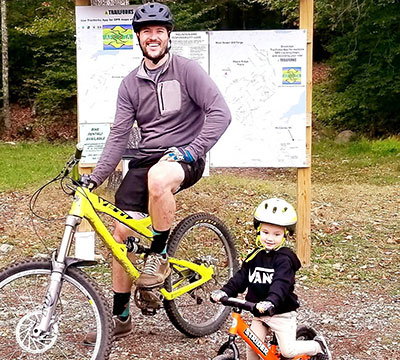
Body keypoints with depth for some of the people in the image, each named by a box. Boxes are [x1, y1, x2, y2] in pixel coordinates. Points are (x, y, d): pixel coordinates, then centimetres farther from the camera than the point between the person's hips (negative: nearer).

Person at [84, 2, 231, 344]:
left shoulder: (187, 70, -7)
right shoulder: (130, 84, 7)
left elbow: (220, 113, -13)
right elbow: (119, 135, 4)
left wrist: (192, 150, -22)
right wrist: (95, 178, -5)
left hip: (184, 157, -5)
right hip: (144, 159, 6)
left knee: (158, 178, -41)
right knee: (121, 234, 1)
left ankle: (160, 255, -17)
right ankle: (120, 317, 17)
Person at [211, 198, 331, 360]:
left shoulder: (284, 259, -17)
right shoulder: (255, 256, 2)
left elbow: (281, 284, -30)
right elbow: (241, 277, 0)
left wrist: (271, 302, -48)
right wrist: (225, 291, -16)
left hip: (281, 312, -5)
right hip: (259, 312, 5)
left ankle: (318, 346, 21)